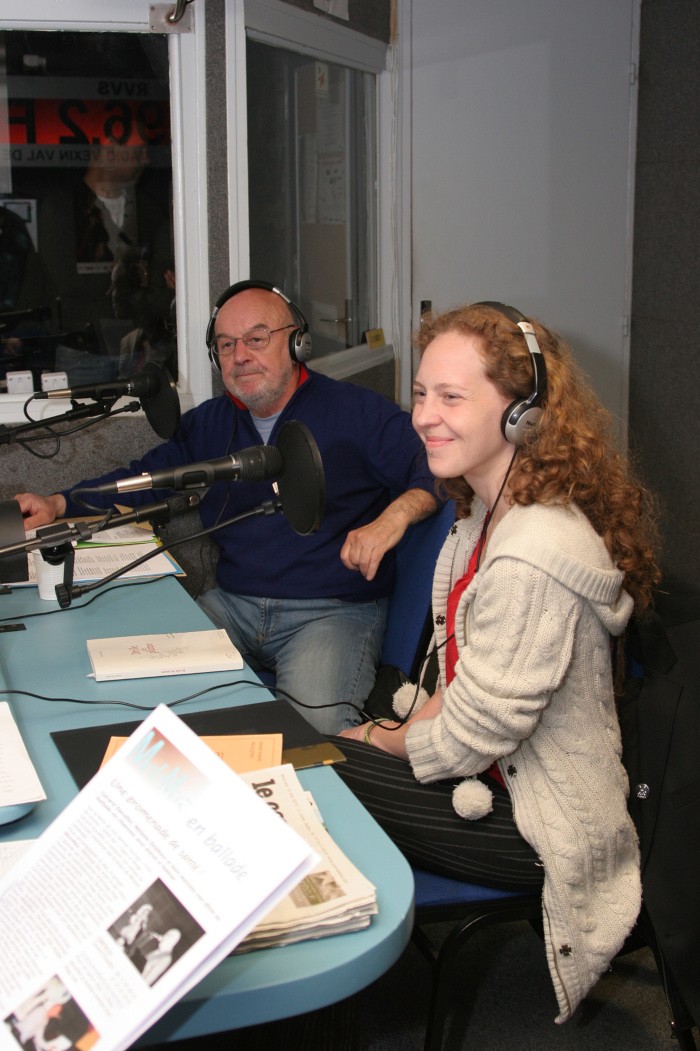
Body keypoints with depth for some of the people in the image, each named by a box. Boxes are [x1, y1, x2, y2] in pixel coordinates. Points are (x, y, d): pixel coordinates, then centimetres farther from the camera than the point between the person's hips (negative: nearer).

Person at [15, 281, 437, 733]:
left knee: (312, 720, -32)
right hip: (232, 603, 5)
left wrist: (397, 514, -25)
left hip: (336, 609, -5)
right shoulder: (210, 422, 17)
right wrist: (58, 504, 11)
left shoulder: (358, 412, 0)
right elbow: (146, 476, 25)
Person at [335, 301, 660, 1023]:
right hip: (494, 772, 9)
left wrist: (391, 740, -6)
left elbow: (474, 733, -24)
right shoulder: (492, 507, 1)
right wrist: (411, 723, -3)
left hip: (533, 827, -9)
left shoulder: (533, 556, -32)